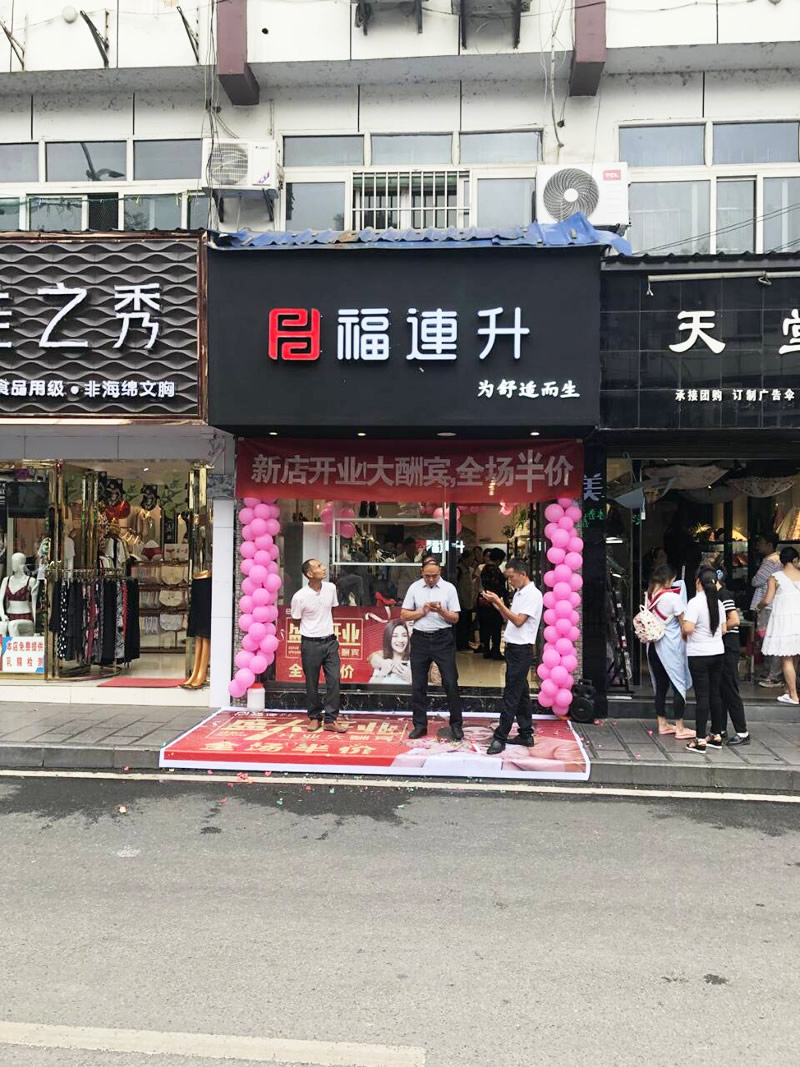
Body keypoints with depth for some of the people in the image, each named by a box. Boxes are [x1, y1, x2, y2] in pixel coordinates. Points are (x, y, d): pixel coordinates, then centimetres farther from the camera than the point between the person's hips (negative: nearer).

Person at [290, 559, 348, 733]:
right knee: (312, 683, 8)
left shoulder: (331, 588, -3)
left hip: (330, 641, 4)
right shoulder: (300, 597, -16)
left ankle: (330, 719, 6)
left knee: (334, 680, -2)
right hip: (311, 643, -3)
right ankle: (315, 717, 24)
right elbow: (296, 619, 1)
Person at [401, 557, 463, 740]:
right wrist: (422, 611, -11)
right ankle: (420, 725, 18)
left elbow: (455, 618, 0)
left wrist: (441, 611, -19)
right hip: (420, 639, 2)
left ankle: (456, 725, 11)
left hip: (443, 639, -2)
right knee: (418, 685, 7)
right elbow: (404, 615, 4)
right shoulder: (414, 588, 3)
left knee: (450, 683, -1)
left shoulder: (449, 588, 0)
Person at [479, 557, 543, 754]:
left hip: (521, 650, -9)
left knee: (511, 695, -7)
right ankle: (526, 734, 20)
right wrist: (498, 606, 3)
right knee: (521, 693, 13)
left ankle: (500, 738, -4)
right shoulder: (519, 593, 16)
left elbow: (518, 621, -18)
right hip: (513, 648, 9)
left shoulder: (533, 594, -12)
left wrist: (499, 603, -17)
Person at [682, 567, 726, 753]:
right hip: (718, 652, 6)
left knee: (702, 696, -4)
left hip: (699, 655, -6)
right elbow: (723, 629, 12)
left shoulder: (695, 602, -15)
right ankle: (716, 735, 20)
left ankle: (700, 740, -2)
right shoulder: (718, 602, 5)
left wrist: (682, 625, -2)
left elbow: (688, 628, -23)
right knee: (715, 694, 12)